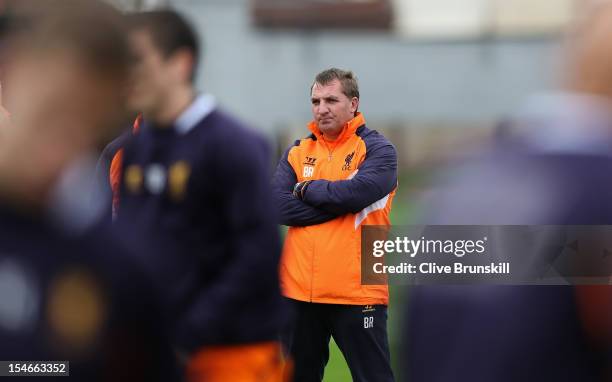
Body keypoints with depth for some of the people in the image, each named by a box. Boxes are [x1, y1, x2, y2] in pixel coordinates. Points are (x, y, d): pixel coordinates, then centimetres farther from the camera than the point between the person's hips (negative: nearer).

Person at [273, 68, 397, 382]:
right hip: (299, 290, 4)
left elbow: (358, 191, -19)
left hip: (357, 292, -4)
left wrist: (307, 189, -3)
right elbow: (278, 206, -4)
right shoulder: (296, 152, 11)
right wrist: (338, 201, -11)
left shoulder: (376, 149, -1)